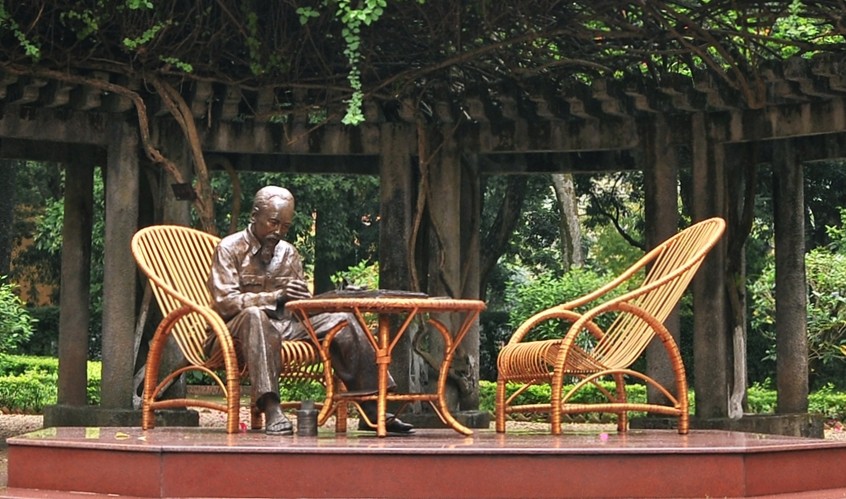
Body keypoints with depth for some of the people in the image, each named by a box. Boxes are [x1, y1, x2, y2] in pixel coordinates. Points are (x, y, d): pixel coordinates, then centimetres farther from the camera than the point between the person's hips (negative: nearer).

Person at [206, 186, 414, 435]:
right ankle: (271, 410, -49)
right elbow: (224, 301, -17)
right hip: (236, 331, -6)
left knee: (343, 321, -11)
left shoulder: (289, 253, 15)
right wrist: (276, 296, -28)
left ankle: (372, 410, -13)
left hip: (283, 327, 6)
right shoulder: (230, 248, -3)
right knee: (255, 316, -40)